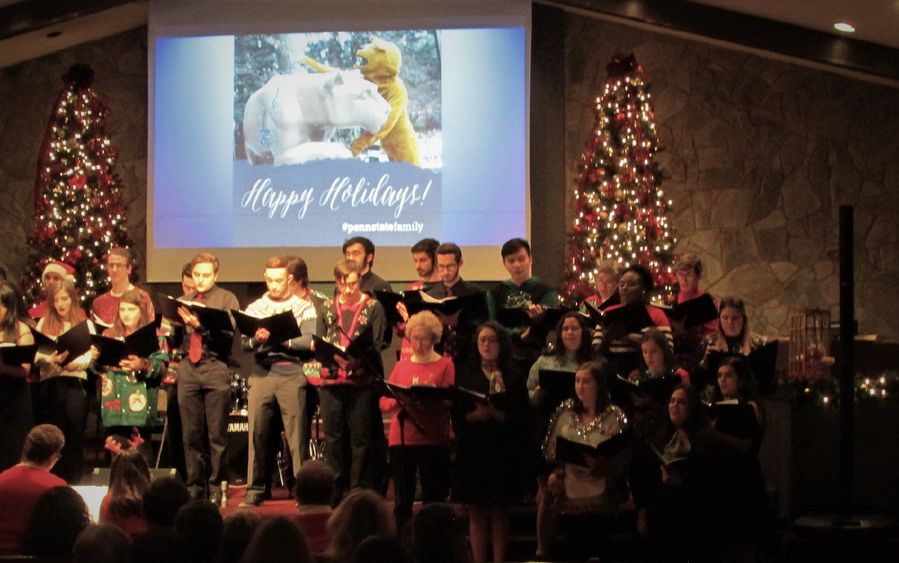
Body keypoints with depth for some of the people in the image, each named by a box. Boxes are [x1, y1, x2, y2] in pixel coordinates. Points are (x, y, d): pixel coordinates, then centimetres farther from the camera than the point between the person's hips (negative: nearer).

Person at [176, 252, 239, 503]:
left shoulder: (227, 299, 4)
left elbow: (227, 335, -9)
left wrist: (201, 326, -20)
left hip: (215, 368, -4)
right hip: (188, 369, 4)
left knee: (216, 433, -2)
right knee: (191, 433, 5)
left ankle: (216, 488, 4)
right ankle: (195, 487, 13)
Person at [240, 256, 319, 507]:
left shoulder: (303, 307, 8)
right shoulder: (255, 308, 14)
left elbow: (309, 341, -5)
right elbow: (245, 342, 5)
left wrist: (282, 340, -18)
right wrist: (257, 340, -17)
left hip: (292, 375, -2)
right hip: (261, 373, 2)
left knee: (296, 435, -4)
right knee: (257, 433, 0)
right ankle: (255, 490, 7)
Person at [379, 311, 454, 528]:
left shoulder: (446, 365, 4)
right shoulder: (401, 366, 14)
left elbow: (451, 401, -6)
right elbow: (384, 402, 9)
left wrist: (428, 397, -22)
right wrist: (402, 398, -11)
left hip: (434, 439, -3)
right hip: (401, 439, 3)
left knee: (433, 501, -1)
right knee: (402, 502, 4)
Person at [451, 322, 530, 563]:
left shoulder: (514, 377, 5)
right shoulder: (465, 375, 10)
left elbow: (521, 417, -2)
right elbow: (456, 415, 4)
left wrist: (496, 414, -17)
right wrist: (474, 415, -15)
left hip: (504, 451, -1)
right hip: (473, 450, 1)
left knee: (499, 511, 1)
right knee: (476, 511, 1)